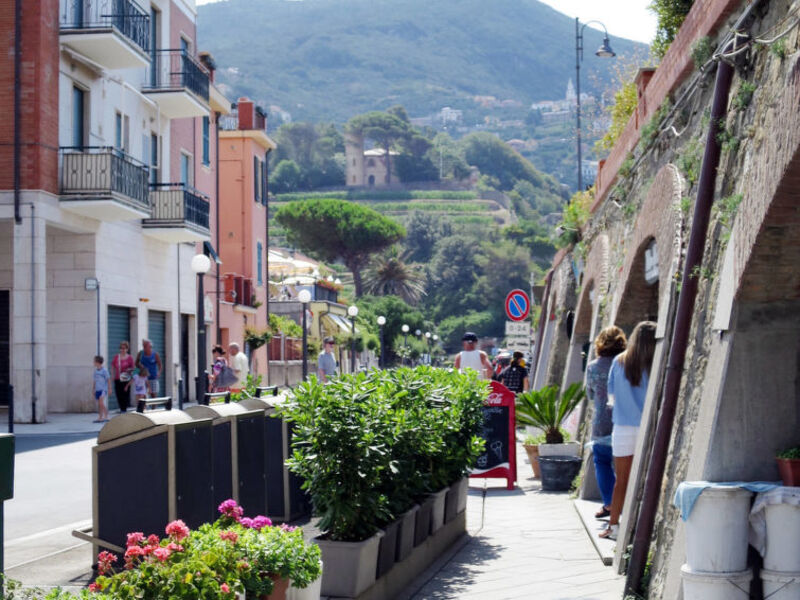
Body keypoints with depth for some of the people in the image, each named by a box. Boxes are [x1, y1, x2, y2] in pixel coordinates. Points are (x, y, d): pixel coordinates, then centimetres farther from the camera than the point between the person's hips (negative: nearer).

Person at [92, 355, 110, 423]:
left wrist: (109, 389, -4)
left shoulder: (104, 370, -9)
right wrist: (93, 389, 19)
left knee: (101, 403, -16)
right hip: (97, 390, 6)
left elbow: (108, 379, -4)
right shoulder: (95, 370, 9)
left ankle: (106, 416, -8)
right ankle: (100, 418, 13)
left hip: (103, 389, -6)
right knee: (99, 404, 8)